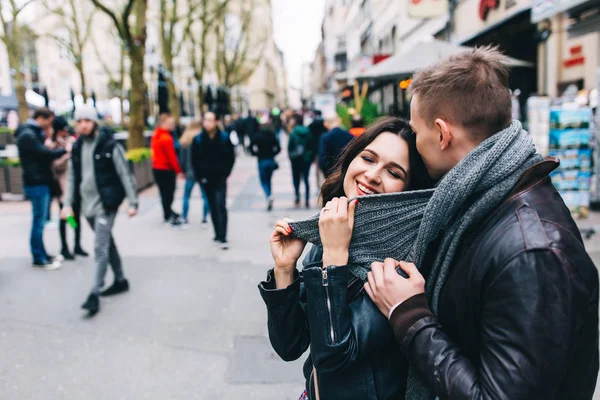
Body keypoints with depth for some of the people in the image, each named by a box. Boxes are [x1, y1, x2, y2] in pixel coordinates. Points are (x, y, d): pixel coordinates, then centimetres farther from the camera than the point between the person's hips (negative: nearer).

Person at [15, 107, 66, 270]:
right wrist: (65, 150, -11)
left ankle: (42, 254, 22)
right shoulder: (27, 135, -14)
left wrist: (50, 148, -2)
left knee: (40, 220, 14)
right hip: (36, 184, -10)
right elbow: (45, 153, -21)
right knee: (38, 221, -4)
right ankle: (39, 259, 3)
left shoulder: (33, 134, 17)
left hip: (40, 182, 10)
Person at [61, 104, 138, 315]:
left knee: (100, 247, -11)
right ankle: (120, 280, 31)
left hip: (106, 203, -6)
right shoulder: (76, 147, 9)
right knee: (107, 243, 17)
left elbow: (125, 174, -8)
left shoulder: (109, 145, -8)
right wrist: (68, 203, 4)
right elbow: (72, 177, 13)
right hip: (87, 204, 6)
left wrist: (133, 202, -11)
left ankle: (95, 294, -8)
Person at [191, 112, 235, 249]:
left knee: (221, 206, -11)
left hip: (220, 178, -2)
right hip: (206, 179, 2)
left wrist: (225, 173, -5)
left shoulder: (224, 138, -3)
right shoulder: (198, 140, -1)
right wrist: (200, 177, -2)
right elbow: (194, 160, 4)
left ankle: (222, 238, -11)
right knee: (213, 207, 11)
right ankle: (218, 235, 22)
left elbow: (231, 157, 3)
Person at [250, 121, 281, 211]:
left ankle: (269, 196, -23)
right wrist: (272, 154, 8)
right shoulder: (272, 136, 1)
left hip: (262, 160, -3)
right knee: (268, 180, 16)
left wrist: (256, 154, 6)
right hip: (271, 160, 3)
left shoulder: (257, 136, -3)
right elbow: (278, 148, -3)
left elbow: (251, 146, -9)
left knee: (264, 181, 4)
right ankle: (269, 203, 17)